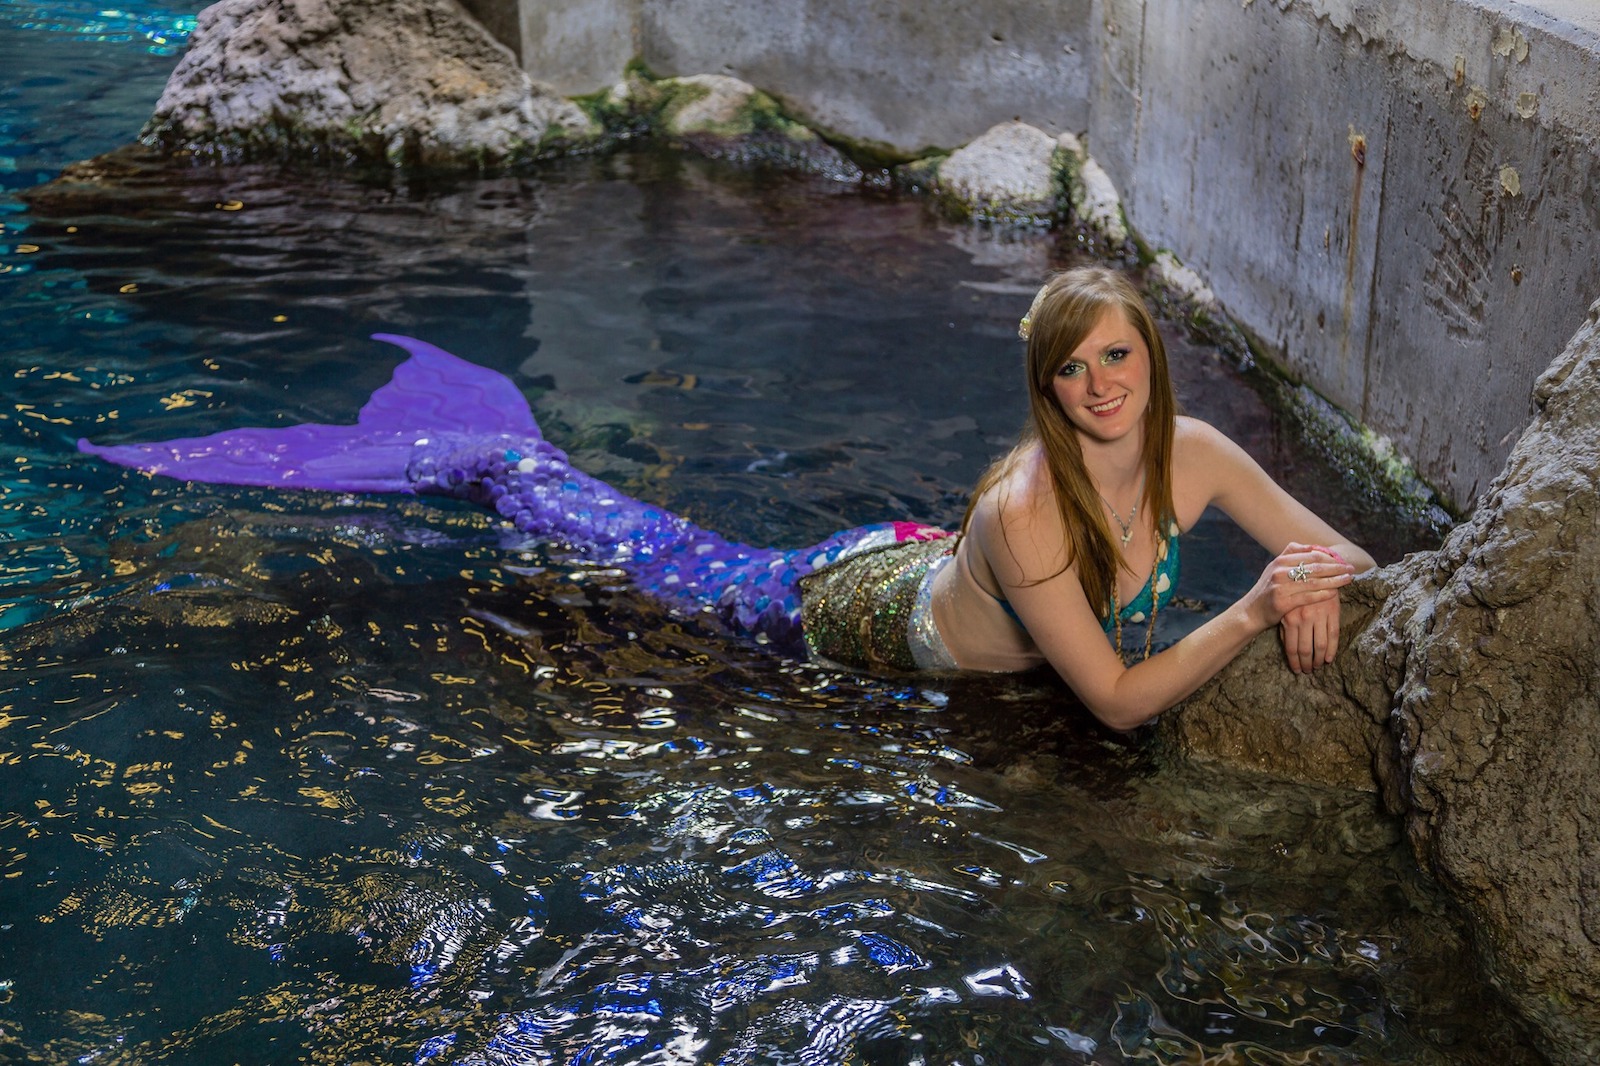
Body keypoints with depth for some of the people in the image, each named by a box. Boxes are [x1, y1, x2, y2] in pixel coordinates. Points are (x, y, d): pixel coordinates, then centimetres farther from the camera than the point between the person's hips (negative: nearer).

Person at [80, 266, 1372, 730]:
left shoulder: (1193, 454, -22)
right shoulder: (1025, 511, -42)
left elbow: (1341, 557, -12)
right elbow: (1120, 700, -41)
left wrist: (1315, 590, -34)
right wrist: (1251, 612, -47)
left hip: (921, 558, 6)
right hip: (862, 604, -6)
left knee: (680, 554, 26)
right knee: (660, 555, 14)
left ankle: (510, 445, 44)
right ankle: (485, 459, 35)